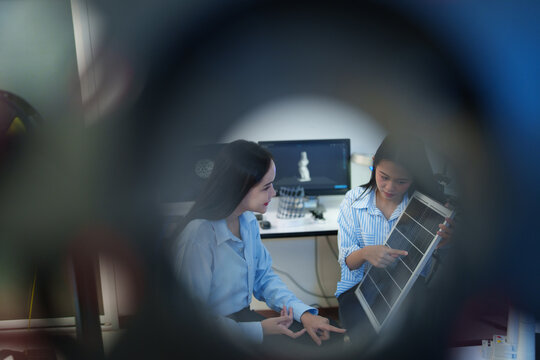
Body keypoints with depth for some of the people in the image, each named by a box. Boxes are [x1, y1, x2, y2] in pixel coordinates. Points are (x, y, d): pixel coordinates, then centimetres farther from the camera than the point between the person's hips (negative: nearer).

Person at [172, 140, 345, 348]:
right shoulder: (198, 238, -27)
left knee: (325, 337, -5)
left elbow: (264, 278, 7)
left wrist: (304, 314, -5)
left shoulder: (248, 221, 0)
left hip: (245, 317, 7)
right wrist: (259, 330, -22)